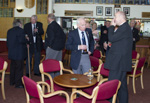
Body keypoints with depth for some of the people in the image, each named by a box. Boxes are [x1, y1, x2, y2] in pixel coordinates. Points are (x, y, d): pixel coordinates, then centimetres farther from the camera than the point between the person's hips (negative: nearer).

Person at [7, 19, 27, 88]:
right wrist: (26, 40, -2)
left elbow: (8, 42, 13)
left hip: (11, 53, 8)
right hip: (19, 53, -8)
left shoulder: (9, 31, 11)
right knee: (19, 68, 0)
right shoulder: (21, 30, -12)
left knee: (13, 67, 18)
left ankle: (12, 81, 29)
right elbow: (21, 40, -22)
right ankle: (18, 83, 4)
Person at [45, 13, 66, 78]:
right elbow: (64, 36, 15)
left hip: (52, 48, -9)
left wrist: (49, 45, -12)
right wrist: (62, 44, 16)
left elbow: (51, 37, -22)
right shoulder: (58, 25, 13)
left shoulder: (50, 26, -13)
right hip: (59, 47, 9)